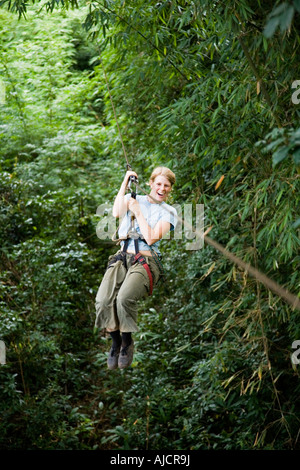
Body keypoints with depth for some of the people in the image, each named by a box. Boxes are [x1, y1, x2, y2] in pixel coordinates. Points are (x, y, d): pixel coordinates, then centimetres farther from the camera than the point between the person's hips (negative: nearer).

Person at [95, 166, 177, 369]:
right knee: (104, 301, -24)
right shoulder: (133, 198, 18)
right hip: (123, 257, 3)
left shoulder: (169, 212, 11)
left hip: (146, 260, -3)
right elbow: (116, 212, -5)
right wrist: (126, 183, -3)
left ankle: (127, 343, -7)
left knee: (125, 297, -33)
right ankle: (116, 342, 1)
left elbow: (151, 238, -4)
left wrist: (137, 212, -1)